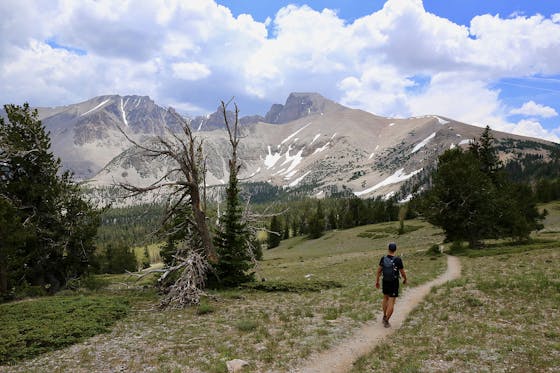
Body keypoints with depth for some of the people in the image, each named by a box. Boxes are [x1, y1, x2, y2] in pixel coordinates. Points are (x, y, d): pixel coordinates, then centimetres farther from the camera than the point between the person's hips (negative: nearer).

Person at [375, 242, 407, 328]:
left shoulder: (383, 259, -7)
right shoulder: (398, 260, -21)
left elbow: (379, 271, 2)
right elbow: (403, 272, -12)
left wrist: (377, 281, 14)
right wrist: (405, 279, 9)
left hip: (385, 281, 5)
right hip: (394, 283, -4)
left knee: (385, 298, 25)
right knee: (391, 303, 3)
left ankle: (384, 317, 36)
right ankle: (386, 322, 2)